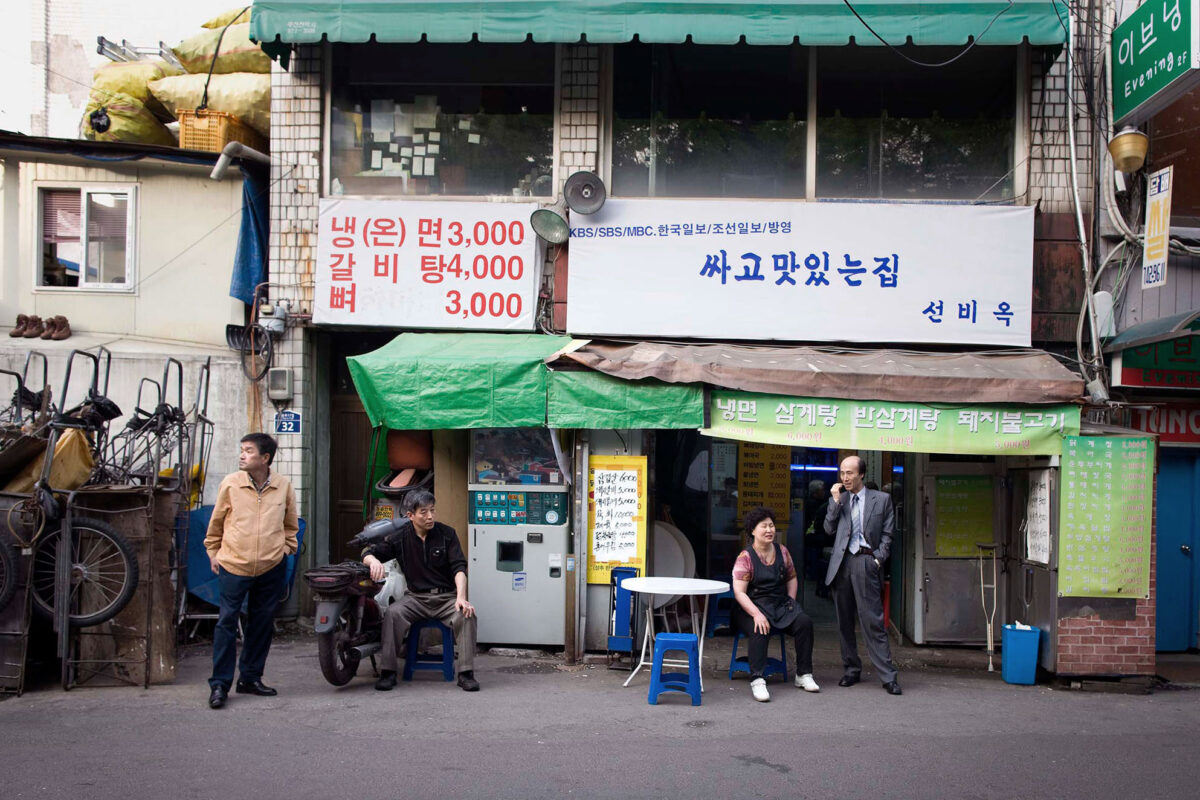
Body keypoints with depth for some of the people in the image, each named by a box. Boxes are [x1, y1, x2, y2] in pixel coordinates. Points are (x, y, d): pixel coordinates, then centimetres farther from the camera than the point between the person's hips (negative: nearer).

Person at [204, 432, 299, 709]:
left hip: (271, 567, 2)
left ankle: (250, 678, 24)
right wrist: (213, 552, 11)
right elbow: (216, 522, 9)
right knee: (227, 623, -3)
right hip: (233, 565, -2)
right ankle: (220, 684, 6)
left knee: (262, 624, 10)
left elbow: (290, 522, 17)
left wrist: (287, 546, 13)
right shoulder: (230, 483, -4)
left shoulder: (283, 485, 0)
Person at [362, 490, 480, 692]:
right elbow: (368, 553, 5)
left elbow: (459, 567, -5)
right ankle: (388, 672, -20)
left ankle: (466, 673, -23)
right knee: (392, 613, -29)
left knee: (467, 615, -30)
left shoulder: (447, 534, 1)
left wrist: (461, 597, -22)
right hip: (416, 597, 0)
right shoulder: (400, 537, 3)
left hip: (446, 596, 0)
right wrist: (374, 561, -22)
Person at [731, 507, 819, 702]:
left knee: (804, 621, -21)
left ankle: (804, 675, -10)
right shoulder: (745, 557, -9)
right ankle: (757, 680, -33)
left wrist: (791, 603, 5)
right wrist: (757, 614, -26)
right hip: (752, 606, -5)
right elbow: (739, 592, -14)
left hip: (780, 604, 5)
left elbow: (792, 578, 20)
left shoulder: (782, 551, 8)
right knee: (761, 630, -36)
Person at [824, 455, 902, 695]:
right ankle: (851, 670, 19)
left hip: (866, 563, -3)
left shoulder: (881, 500, 5)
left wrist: (878, 559, -6)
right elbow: (829, 529, 4)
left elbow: (887, 534, 5)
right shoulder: (838, 500, 12)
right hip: (841, 563, 4)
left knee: (873, 621, -8)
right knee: (844, 621, 8)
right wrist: (836, 501, -4)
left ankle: (888, 676, -4)